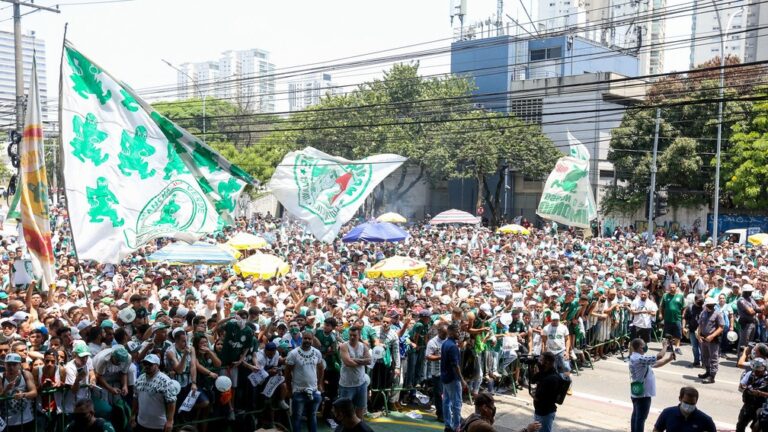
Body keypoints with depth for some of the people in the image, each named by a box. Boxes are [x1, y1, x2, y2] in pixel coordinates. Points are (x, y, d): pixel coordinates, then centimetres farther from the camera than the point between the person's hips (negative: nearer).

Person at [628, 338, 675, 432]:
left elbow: (655, 364, 12)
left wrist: (668, 359, 3)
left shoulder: (636, 357, 7)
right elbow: (659, 356, -28)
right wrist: (665, 346, -10)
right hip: (643, 393, -10)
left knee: (636, 415, 18)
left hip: (637, 392, 10)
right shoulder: (640, 359, -26)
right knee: (641, 418, -2)